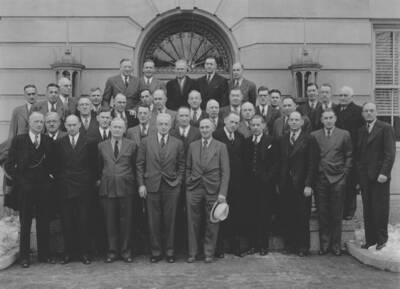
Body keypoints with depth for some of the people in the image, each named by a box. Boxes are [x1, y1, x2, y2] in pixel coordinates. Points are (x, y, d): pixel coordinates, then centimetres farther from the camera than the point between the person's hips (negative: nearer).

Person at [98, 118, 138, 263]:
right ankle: (112, 251, 15)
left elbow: (135, 166, 5)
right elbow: (99, 166, 15)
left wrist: (135, 183, 2)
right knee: (110, 221, 5)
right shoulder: (101, 146, 9)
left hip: (126, 187, -1)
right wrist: (98, 179, 6)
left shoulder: (132, 145, 5)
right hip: (107, 188, 1)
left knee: (126, 221, 4)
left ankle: (126, 251, 15)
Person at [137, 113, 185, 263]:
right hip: (152, 186, 0)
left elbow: (181, 165, 10)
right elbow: (140, 164, 5)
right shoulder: (146, 142, 4)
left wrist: (178, 182, 0)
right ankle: (155, 251, 15)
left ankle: (170, 251, 16)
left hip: (171, 187, 0)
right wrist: (141, 184, -1)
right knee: (153, 221, 4)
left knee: (170, 220, 4)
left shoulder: (178, 144, 5)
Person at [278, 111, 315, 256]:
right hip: (285, 184, 4)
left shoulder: (308, 139, -3)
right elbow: (279, 162, 10)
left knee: (302, 217, 2)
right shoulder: (283, 139, 11)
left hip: (301, 184, -4)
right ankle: (289, 244, 17)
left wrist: (308, 184, -12)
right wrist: (278, 183, 4)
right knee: (287, 216, 6)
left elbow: (311, 164, -6)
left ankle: (303, 247, 13)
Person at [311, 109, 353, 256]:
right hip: (321, 178, 1)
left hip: (338, 179, -1)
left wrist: (345, 172, 0)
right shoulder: (314, 135, 6)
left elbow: (349, 156, 7)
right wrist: (314, 174, 1)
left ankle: (336, 245, 15)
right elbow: (312, 157, 7)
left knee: (336, 214, 4)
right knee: (322, 213, 5)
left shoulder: (344, 134, 4)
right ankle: (324, 244, 15)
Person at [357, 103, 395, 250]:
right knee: (367, 209, 7)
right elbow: (358, 153, 12)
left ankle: (381, 239, 12)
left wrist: (384, 173, -16)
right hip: (364, 176, 5)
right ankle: (370, 239, 15)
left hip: (379, 176, -5)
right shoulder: (361, 130, 14)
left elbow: (390, 153, -9)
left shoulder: (385, 128, -3)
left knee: (380, 209, 0)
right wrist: (358, 174, 4)